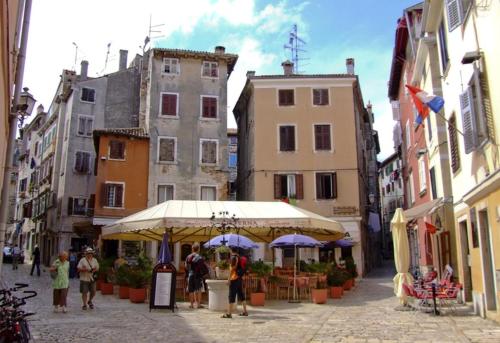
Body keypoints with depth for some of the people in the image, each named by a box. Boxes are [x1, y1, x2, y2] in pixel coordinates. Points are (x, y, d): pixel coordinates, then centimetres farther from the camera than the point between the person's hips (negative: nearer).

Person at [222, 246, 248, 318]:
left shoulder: (233, 257, -12)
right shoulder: (240, 258, 14)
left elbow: (232, 268, -17)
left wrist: (229, 278, -15)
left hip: (234, 279, -9)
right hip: (240, 278, 9)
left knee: (232, 296, -7)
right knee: (241, 294, 13)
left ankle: (229, 313, -6)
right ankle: (245, 311, 17)